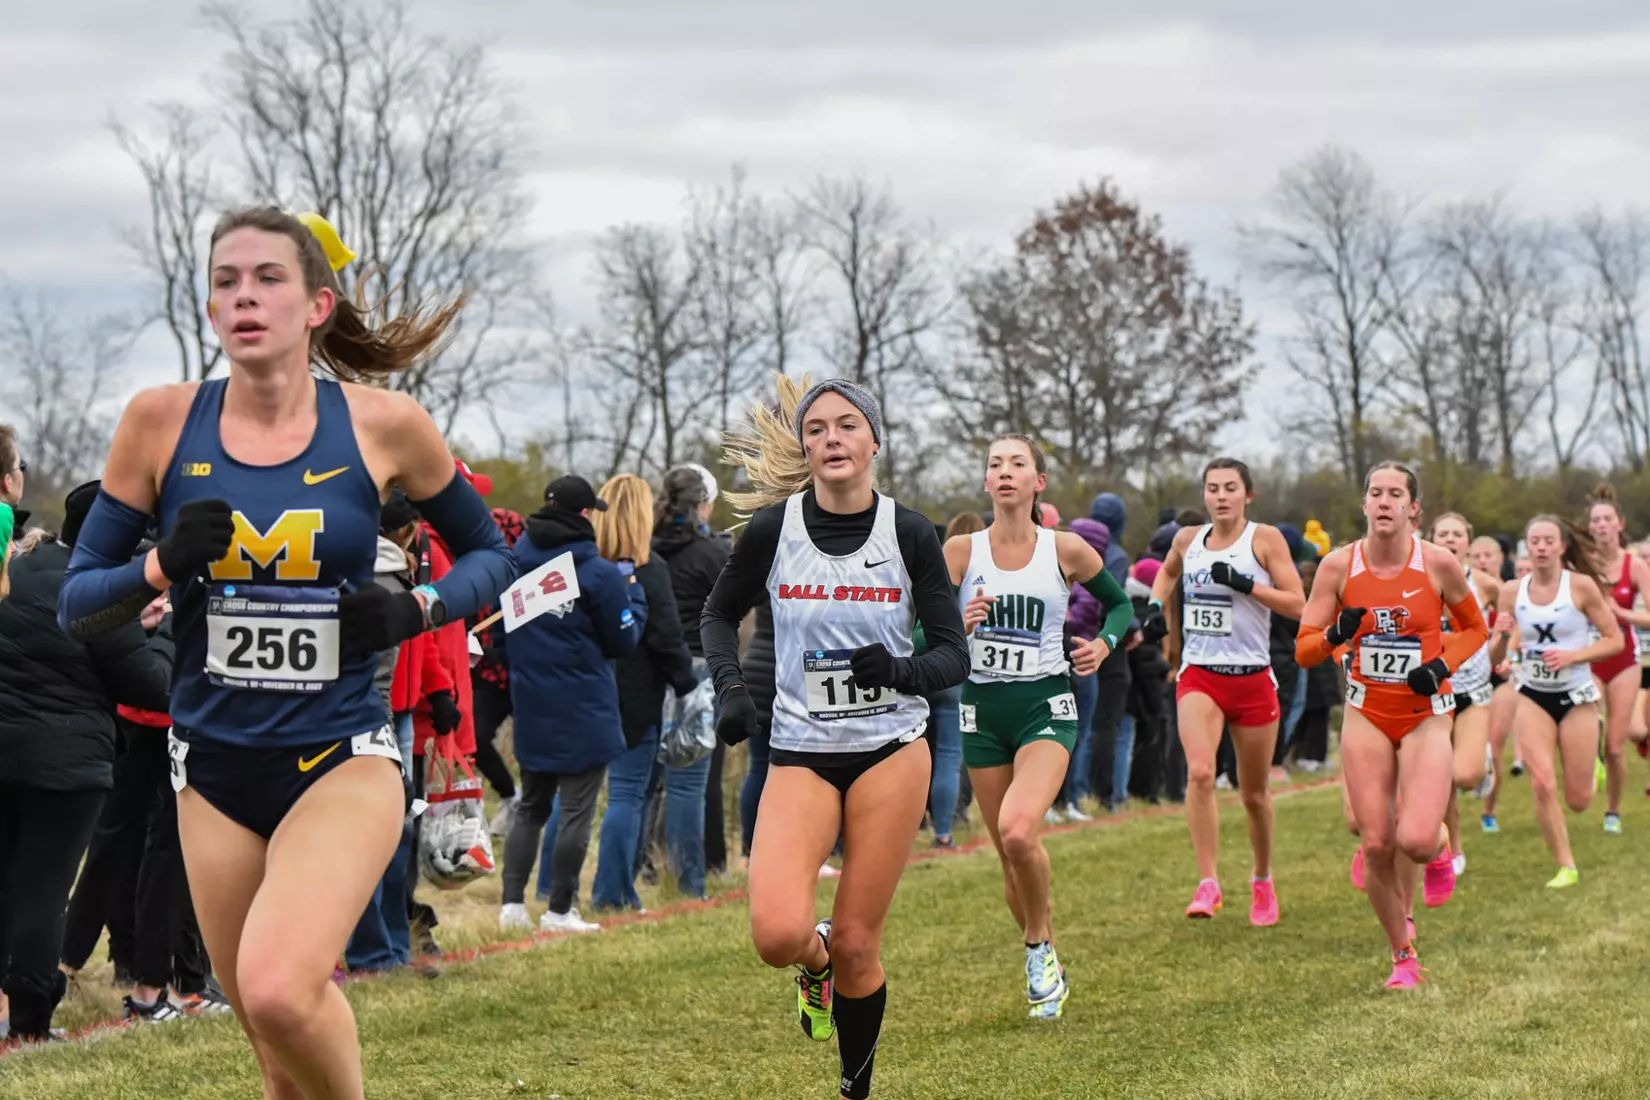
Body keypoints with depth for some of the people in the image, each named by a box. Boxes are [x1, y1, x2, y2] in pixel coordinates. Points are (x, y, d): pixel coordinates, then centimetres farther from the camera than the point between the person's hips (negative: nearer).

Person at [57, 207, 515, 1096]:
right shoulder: (163, 421, -3)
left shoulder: (382, 424, -6)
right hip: (215, 763, 3)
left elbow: (489, 554, 9)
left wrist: (416, 610, -10)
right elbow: (75, 604, 1)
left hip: (343, 757, -3)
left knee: (279, 990, -27)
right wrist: (163, 567, -18)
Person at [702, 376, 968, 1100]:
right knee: (777, 933, -20)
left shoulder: (908, 532, -4)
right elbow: (719, 614, 13)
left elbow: (954, 655, 0)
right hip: (800, 753, 0)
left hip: (891, 749, 0)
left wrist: (902, 671, -22)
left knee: (856, 944, 1)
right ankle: (816, 959, 18)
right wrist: (730, 689, -4)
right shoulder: (772, 528, -4)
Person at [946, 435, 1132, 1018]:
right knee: (1009, 857, 7)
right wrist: (961, 624, -20)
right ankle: (1047, 971, 27)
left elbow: (1120, 603, 13)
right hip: (982, 709, 3)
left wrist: (1104, 643, -6)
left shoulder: (1065, 549, -2)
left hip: (1046, 707, -3)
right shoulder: (961, 551, 0)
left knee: (1018, 829, -26)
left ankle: (1041, 947, -3)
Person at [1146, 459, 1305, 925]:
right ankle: (1208, 884, -23)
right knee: (1199, 772, -24)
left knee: (1255, 794, 11)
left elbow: (1297, 605, -10)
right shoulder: (1188, 539, 7)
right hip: (1198, 676, 1)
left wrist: (1245, 584, -19)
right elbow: (1168, 571, 31)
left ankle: (1262, 882, 35)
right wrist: (1156, 604, 13)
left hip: (1252, 678, -1)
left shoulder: (1265, 539, -4)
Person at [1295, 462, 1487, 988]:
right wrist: (1335, 635, -23)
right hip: (1367, 714, 2)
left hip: (1426, 715, -2)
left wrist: (1443, 665, -10)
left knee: (1415, 840, -18)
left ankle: (1440, 844, 22)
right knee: (1376, 844, -3)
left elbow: (1474, 629, 8)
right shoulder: (1339, 566, -6)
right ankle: (1403, 957, 17)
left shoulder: (1438, 563, -8)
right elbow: (1303, 651, -1)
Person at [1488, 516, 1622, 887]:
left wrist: (1573, 656, -19)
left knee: (1578, 801, 4)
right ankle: (1566, 867, 1)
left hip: (1577, 696, -2)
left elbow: (1615, 640, -5)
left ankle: (1591, 759, 40)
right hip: (1532, 696, 2)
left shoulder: (1581, 586, -10)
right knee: (1542, 786, -14)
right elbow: (1494, 658, 5)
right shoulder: (1512, 592, -2)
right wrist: (1501, 635, -17)